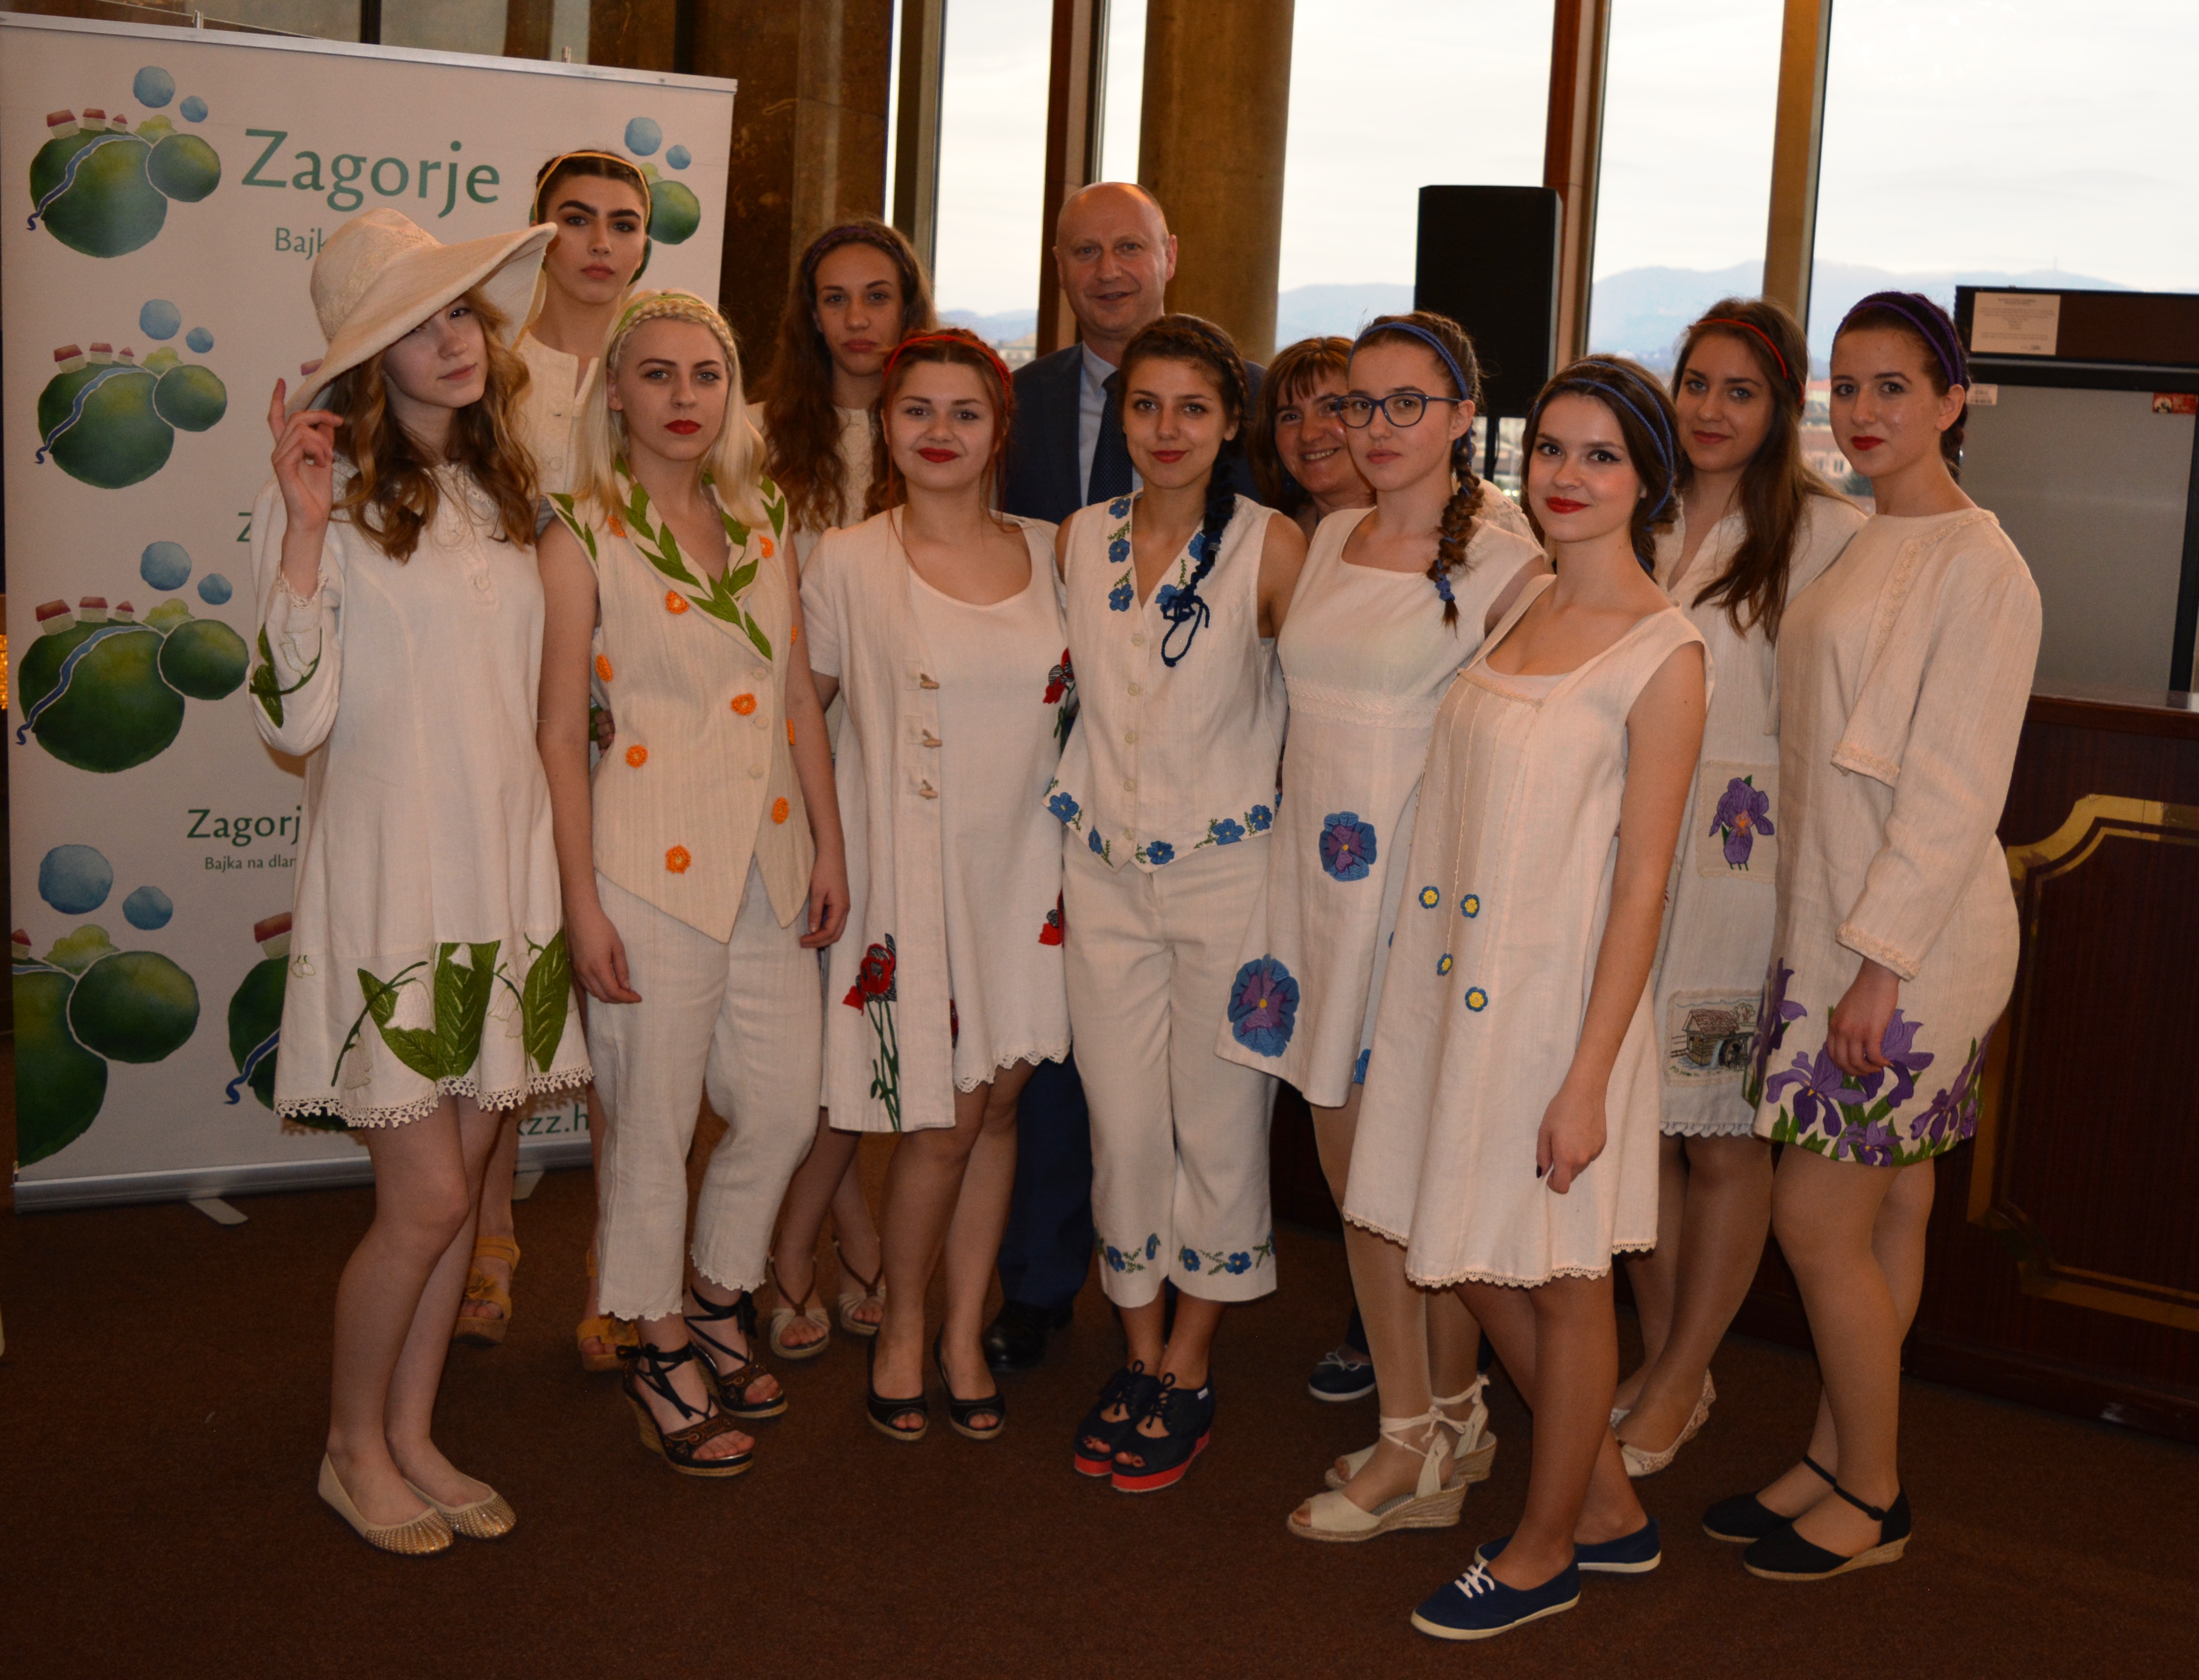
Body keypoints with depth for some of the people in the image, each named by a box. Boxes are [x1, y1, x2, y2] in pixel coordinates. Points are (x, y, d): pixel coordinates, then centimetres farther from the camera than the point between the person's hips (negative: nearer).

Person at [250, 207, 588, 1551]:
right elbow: (297, 721, -17)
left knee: (463, 1183, 11)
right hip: (393, 874, -6)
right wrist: (305, 525, -22)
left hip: (508, 870, 6)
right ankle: (354, 1449, 20)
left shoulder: (507, 492, 11)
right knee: (426, 1200, -3)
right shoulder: (330, 497, -9)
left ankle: (413, 1437, 27)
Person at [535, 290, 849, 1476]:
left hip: (769, 861, 6)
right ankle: (661, 1356, 25)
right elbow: (561, 729, -8)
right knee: (655, 1124, 5)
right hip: (653, 866, -5)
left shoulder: (762, 518, 9)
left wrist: (827, 843, 10)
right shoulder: (584, 534, -6)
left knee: (784, 1110, 12)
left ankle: (718, 1301, 37)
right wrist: (582, 902, -11)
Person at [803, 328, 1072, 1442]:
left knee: (996, 1102, 8)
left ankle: (965, 1331, 23)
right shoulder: (849, 564, -4)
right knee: (940, 1122, -2)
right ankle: (902, 1327, 21)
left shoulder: (1048, 555, 6)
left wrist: (1078, 856, 9)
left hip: (1023, 868, 3)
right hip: (912, 871, -3)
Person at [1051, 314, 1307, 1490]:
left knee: (1218, 1122, 4)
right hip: (1104, 869, 4)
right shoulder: (1081, 542, 5)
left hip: (1228, 865, -4)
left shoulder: (1272, 546, -8)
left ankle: (1189, 1370, 18)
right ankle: (1139, 1355, 24)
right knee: (1120, 1119, 8)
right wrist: (1060, 845, 13)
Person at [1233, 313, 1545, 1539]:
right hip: (1320, 874, 7)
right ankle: (1413, 1419, 23)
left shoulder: (1508, 570, -9)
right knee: (1349, 1158, 10)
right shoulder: (1328, 539, 11)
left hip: (1431, 884, -6)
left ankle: (1447, 1422, 18)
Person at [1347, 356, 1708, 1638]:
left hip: (1563, 993, -8)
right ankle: (1609, 1505, 34)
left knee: (1560, 1280, 8)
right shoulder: (1522, 607, 8)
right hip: (1463, 980, 8)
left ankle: (1545, 1553, 27)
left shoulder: (1662, 653, -14)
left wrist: (1588, 1077, -17)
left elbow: (1641, 884, -15)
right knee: (1470, 1255, 17)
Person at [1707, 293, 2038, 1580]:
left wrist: (1879, 963, -19)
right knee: (1886, 1215, 16)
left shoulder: (1978, 567, -15)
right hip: (1837, 929, 8)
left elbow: (1957, 789, -18)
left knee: (1817, 1222, -3)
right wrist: (1839, 948, 12)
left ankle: (1873, 1500, 13)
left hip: (1910, 944, -8)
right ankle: (1838, 1463, 25)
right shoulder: (1859, 549, 12)